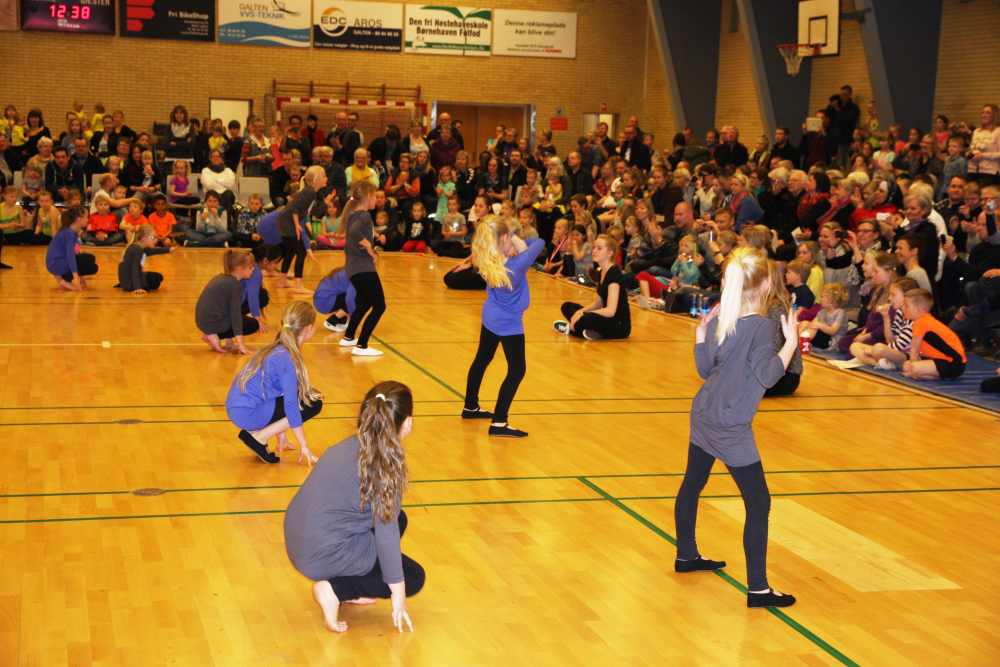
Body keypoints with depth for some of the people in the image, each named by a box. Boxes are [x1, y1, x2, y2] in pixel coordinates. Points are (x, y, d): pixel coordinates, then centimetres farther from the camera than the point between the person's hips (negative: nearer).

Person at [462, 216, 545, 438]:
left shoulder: (487, 263, -13)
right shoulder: (519, 263, -30)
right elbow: (540, 243, -17)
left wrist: (514, 247, -13)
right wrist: (518, 241, -10)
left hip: (490, 317, 7)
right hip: (509, 323, -7)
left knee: (481, 360, 22)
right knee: (517, 371, 1)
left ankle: (471, 407, 40)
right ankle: (499, 423, -4)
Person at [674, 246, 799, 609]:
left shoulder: (719, 320, 3)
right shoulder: (759, 325, -18)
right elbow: (767, 375, -23)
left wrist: (701, 330, 15)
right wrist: (790, 343, -20)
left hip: (703, 416, 8)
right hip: (731, 429, -8)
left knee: (692, 484, 22)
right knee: (758, 503, -2)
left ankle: (686, 555, 41)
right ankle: (758, 589, -2)